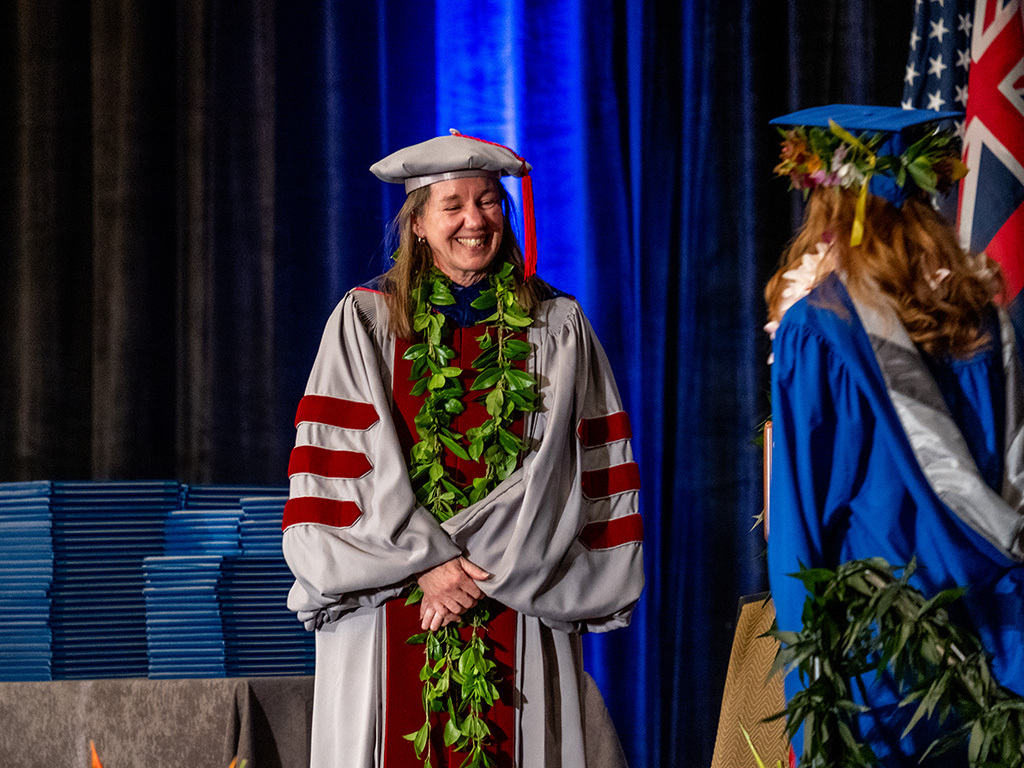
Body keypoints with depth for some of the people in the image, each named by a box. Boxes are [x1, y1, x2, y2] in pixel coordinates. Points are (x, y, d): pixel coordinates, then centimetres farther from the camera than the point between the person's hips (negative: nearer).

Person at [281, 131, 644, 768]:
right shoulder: (365, 321, 5)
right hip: (391, 609, 0)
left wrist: (474, 563, -9)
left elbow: (552, 472, 1)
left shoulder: (557, 328, 8)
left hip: (515, 611, 0)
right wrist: (425, 562, -11)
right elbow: (347, 461, -2)